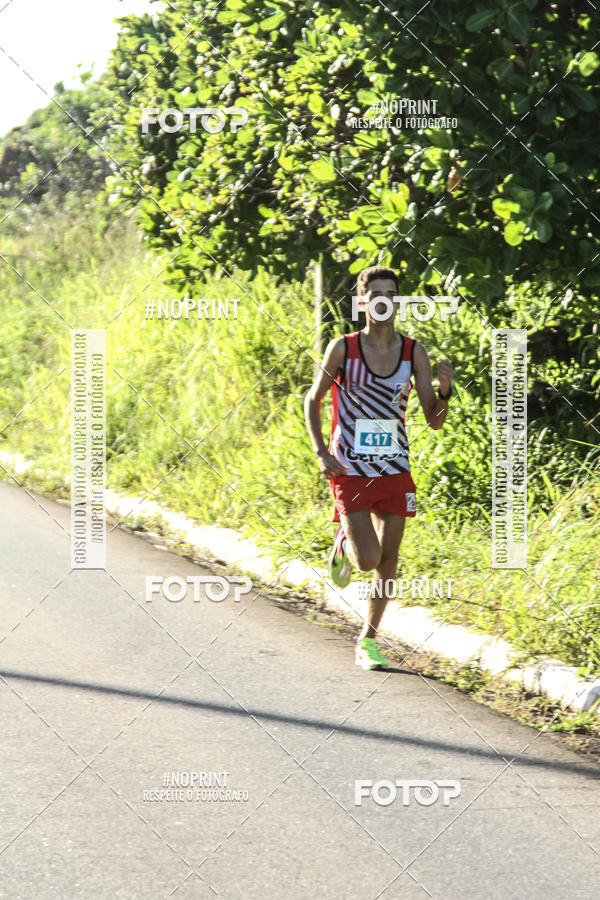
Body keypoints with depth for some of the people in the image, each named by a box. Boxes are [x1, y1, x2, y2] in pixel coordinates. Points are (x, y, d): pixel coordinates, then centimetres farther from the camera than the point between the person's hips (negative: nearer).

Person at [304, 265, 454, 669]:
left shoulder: (414, 352, -1)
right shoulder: (343, 348, -7)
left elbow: (435, 420, 0)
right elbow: (313, 400, 6)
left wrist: (445, 390, -22)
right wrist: (322, 453, -6)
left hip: (395, 470, 3)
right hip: (351, 471, -3)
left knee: (389, 561, 5)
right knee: (368, 559, -13)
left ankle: (368, 641, 20)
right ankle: (344, 545, 22)